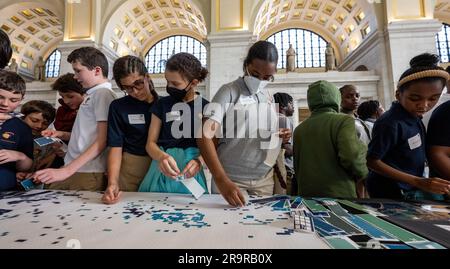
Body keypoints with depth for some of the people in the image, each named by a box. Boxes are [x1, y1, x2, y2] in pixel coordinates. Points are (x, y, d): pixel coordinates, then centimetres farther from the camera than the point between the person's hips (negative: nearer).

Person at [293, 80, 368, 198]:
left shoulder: (299, 129, 7)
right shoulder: (343, 120, -8)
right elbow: (352, 157, -19)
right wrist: (362, 173, 1)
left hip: (306, 193, 5)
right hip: (339, 194, -4)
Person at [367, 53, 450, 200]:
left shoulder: (413, 115, -1)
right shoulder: (391, 123, -26)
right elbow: (372, 161, -23)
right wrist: (418, 182, -23)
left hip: (409, 188, 8)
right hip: (392, 193, -7)